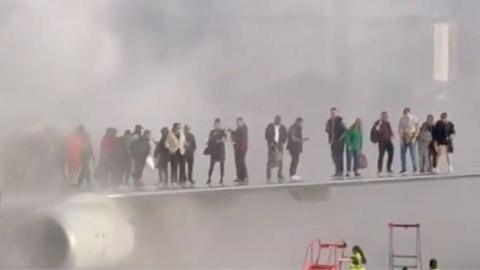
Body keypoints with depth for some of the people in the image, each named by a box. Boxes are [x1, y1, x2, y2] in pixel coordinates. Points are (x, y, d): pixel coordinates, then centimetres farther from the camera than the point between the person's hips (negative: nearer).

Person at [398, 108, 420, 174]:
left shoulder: (414, 119, -6)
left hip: (412, 138, -3)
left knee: (413, 153, -8)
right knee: (402, 153, 1)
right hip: (404, 138, 3)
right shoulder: (401, 119, -1)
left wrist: (414, 138, -11)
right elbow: (400, 129, 5)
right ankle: (404, 169, 9)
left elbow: (417, 129, -3)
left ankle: (415, 168, -1)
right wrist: (401, 138, -4)